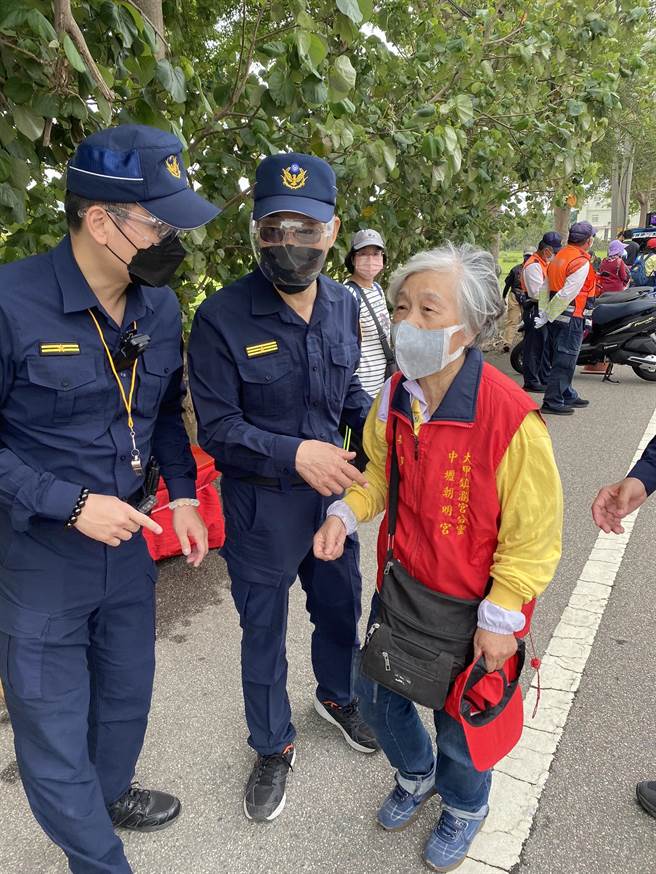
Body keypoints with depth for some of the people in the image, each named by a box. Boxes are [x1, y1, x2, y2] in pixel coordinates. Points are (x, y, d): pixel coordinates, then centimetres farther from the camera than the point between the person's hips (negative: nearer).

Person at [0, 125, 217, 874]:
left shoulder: (161, 306, -2)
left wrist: (182, 494, 0)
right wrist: (71, 504, -22)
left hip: (128, 538, 6)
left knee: (127, 694, 24)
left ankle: (111, 793, 55)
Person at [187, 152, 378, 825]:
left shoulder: (343, 305, -2)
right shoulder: (222, 317, -19)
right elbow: (216, 428, -17)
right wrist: (293, 454, -28)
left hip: (334, 491, 5)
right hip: (260, 507, -4)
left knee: (340, 609, 24)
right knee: (263, 632, 15)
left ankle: (336, 696, 56)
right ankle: (273, 748, 41)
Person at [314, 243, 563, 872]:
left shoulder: (511, 418, -28)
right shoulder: (394, 399, -9)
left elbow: (533, 536, -19)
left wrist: (501, 618, -16)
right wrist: (346, 512, -7)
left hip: (470, 608, -5)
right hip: (401, 584, 6)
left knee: (460, 723, 16)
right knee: (375, 694, 21)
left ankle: (463, 809, 52)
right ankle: (415, 774, 55)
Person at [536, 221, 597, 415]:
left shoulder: (559, 257, 13)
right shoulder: (582, 263, -15)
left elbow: (545, 288, 13)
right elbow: (566, 294, -21)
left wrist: (543, 313, 12)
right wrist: (547, 317, -15)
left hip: (556, 318, 9)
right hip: (571, 318, -9)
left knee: (561, 360, 17)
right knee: (564, 362, -5)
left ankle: (568, 396, 29)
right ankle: (552, 402, -3)